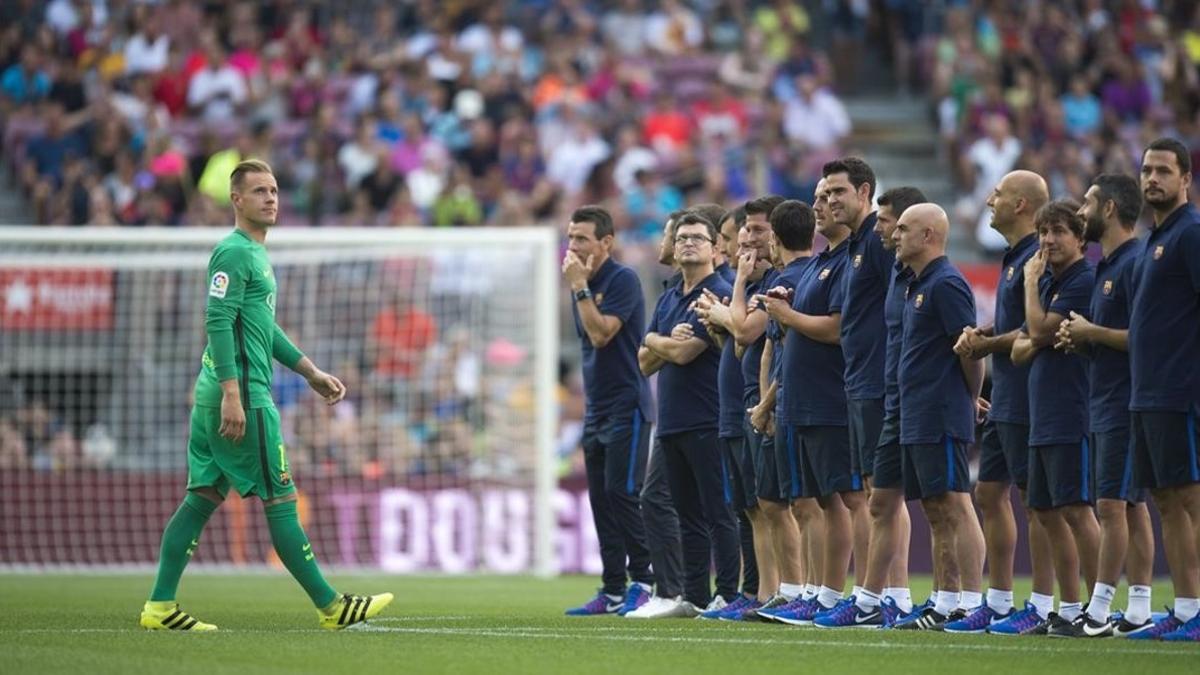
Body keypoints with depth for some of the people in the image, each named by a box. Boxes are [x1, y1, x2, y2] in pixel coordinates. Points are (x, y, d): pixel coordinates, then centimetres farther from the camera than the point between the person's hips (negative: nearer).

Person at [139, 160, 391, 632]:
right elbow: (219, 323, -20)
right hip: (244, 397, -10)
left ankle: (160, 606, 8)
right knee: (281, 500, -5)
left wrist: (311, 372, 29)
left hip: (214, 398, 10)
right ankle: (330, 607, 0)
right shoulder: (234, 252, -12)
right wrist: (232, 395, -25)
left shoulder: (255, 253, 20)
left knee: (202, 498, 9)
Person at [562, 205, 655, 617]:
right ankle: (613, 591, 9)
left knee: (622, 492, -12)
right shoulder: (585, 285, 14)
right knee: (601, 500, 7)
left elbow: (601, 333, -21)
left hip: (626, 407, -9)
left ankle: (643, 580, -6)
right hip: (595, 409, 9)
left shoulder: (622, 280, -11)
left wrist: (580, 287, -18)